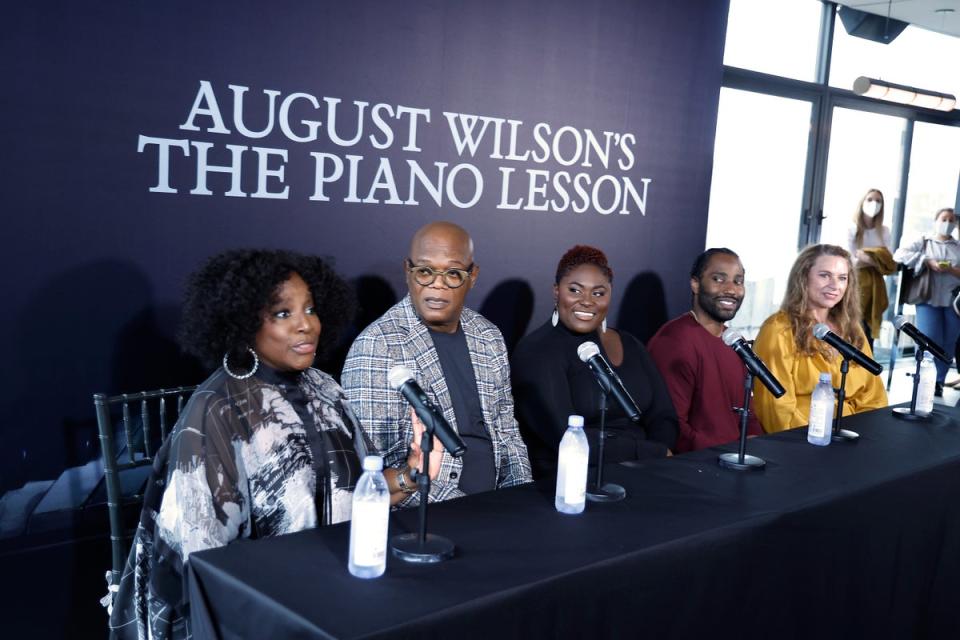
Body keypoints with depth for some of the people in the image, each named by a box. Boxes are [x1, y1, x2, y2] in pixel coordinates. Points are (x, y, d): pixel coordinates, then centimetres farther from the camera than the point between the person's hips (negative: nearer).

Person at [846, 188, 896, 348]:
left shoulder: (884, 230, 9)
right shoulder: (852, 229, -4)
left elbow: (890, 261, 3)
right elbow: (851, 262, -10)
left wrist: (867, 258, -10)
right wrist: (878, 259, -7)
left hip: (876, 284, 4)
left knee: (869, 331, 4)